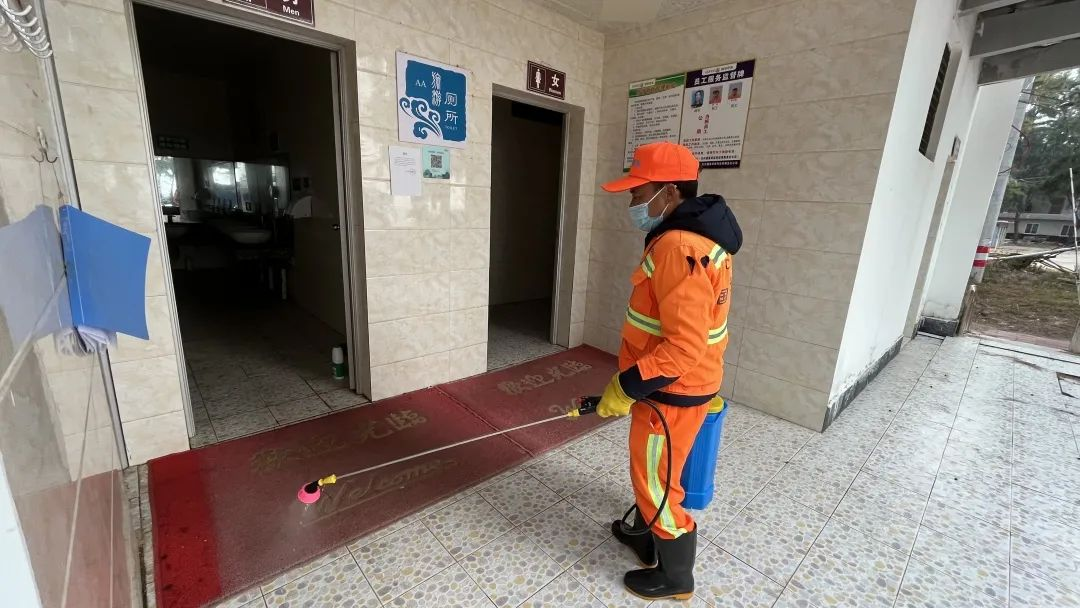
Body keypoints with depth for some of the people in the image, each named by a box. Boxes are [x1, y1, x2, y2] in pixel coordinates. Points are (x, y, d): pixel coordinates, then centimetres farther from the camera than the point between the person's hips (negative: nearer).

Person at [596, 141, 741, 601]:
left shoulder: (679, 247, -28)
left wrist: (625, 388, -21)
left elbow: (684, 347, -31)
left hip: (671, 392, -10)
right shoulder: (697, 235, 6)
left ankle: (674, 577, 35)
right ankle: (644, 535, 51)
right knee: (652, 472, 27)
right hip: (675, 386, 10)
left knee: (656, 481, 11)